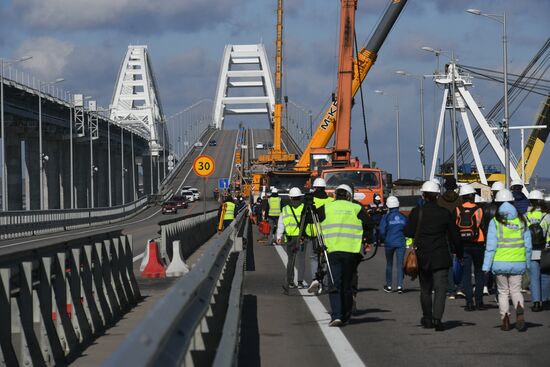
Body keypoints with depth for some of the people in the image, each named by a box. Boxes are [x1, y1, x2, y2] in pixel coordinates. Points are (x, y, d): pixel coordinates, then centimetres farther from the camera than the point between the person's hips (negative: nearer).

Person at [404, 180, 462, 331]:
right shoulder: (444, 213, -4)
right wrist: (459, 253, 13)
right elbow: (454, 235, 1)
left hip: (422, 256, 1)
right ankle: (437, 318, -20)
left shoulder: (417, 212, -5)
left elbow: (408, 232, -6)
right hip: (441, 257, -1)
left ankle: (427, 319, 23)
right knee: (440, 288, -4)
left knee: (425, 289, 15)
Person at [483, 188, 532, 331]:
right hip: (518, 262, 2)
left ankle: (505, 320, 7)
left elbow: (490, 246, -9)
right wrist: (527, 263, 17)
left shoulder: (495, 222, -8)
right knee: (516, 290, 11)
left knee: (503, 292, 12)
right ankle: (520, 310, -18)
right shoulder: (521, 221, 2)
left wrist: (486, 266, -5)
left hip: (500, 262, -2)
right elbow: (528, 245, 5)